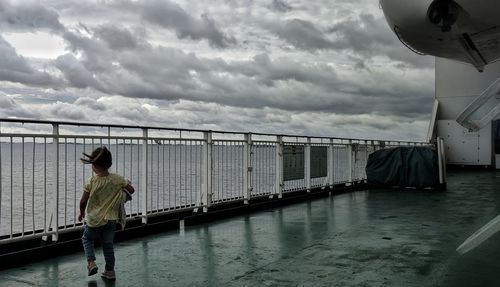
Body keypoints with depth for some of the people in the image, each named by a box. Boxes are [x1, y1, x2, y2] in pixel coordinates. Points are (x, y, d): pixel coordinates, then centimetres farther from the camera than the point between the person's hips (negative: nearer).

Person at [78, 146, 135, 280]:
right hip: (111, 219, 3)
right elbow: (131, 190, -3)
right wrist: (121, 190, 16)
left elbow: (83, 201, -12)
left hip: (94, 220, -3)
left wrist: (81, 213, 7)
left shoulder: (92, 182, -15)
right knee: (108, 244, 16)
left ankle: (91, 262, 7)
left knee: (87, 239, 23)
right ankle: (110, 271, 21)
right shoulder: (117, 179, -9)